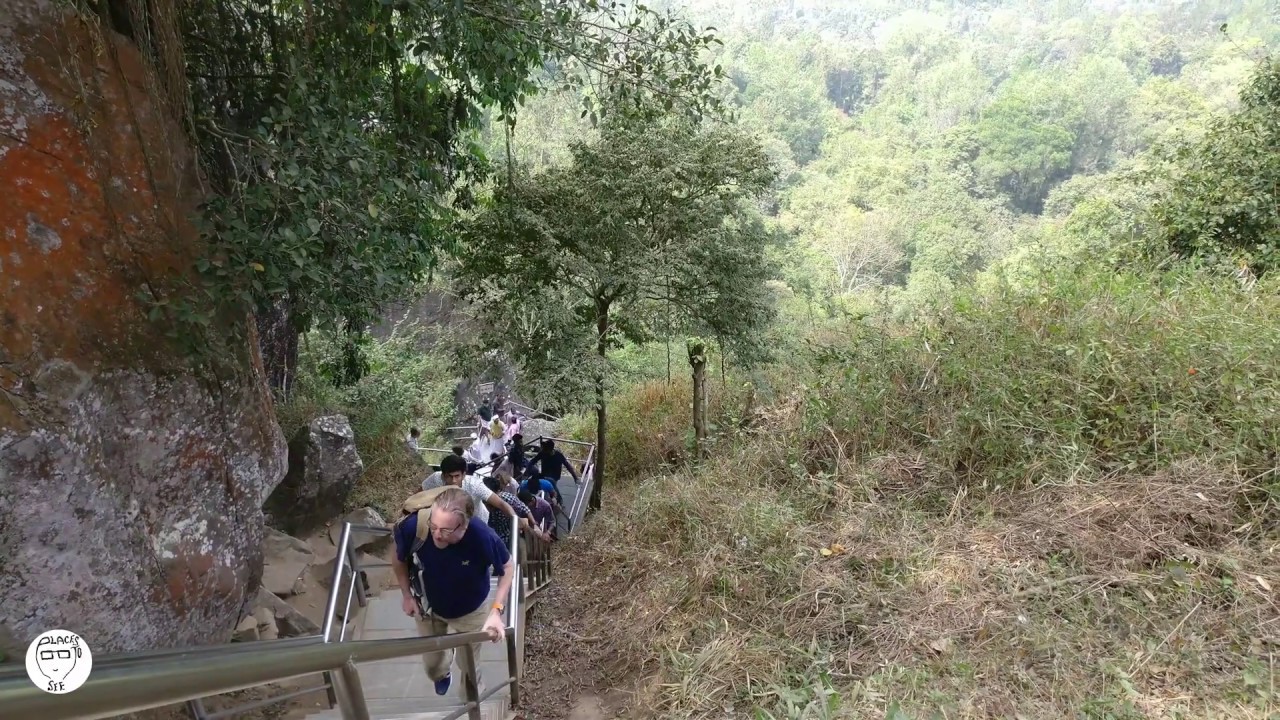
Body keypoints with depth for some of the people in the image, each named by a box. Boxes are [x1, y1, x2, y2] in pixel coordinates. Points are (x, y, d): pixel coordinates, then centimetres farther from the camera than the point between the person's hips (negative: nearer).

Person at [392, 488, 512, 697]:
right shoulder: (414, 526, -37)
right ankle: (441, 675, 64)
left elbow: (508, 567, -19)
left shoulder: (483, 537, -41)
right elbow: (399, 559, -11)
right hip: (428, 606, 2)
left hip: (470, 611, -2)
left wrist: (496, 610, -26)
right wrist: (406, 595, -5)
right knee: (432, 664, 26)